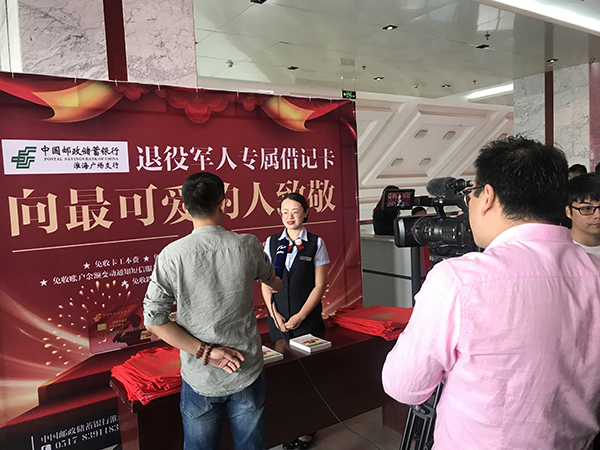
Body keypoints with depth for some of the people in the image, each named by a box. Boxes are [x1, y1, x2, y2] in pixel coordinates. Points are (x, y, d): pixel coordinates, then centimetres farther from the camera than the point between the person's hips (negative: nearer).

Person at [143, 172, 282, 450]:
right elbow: (269, 277, 12)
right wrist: (278, 285, 36)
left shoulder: (171, 255, -14)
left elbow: (153, 320, -12)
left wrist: (204, 351, -10)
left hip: (200, 378, -1)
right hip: (247, 373, 1)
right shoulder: (247, 246, -10)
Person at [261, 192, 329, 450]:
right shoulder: (271, 242, 4)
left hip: (307, 320, -2)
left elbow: (319, 285, -4)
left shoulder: (316, 243, -3)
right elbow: (265, 281, 6)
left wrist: (300, 317, -10)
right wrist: (275, 313, -4)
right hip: (278, 321, 3)